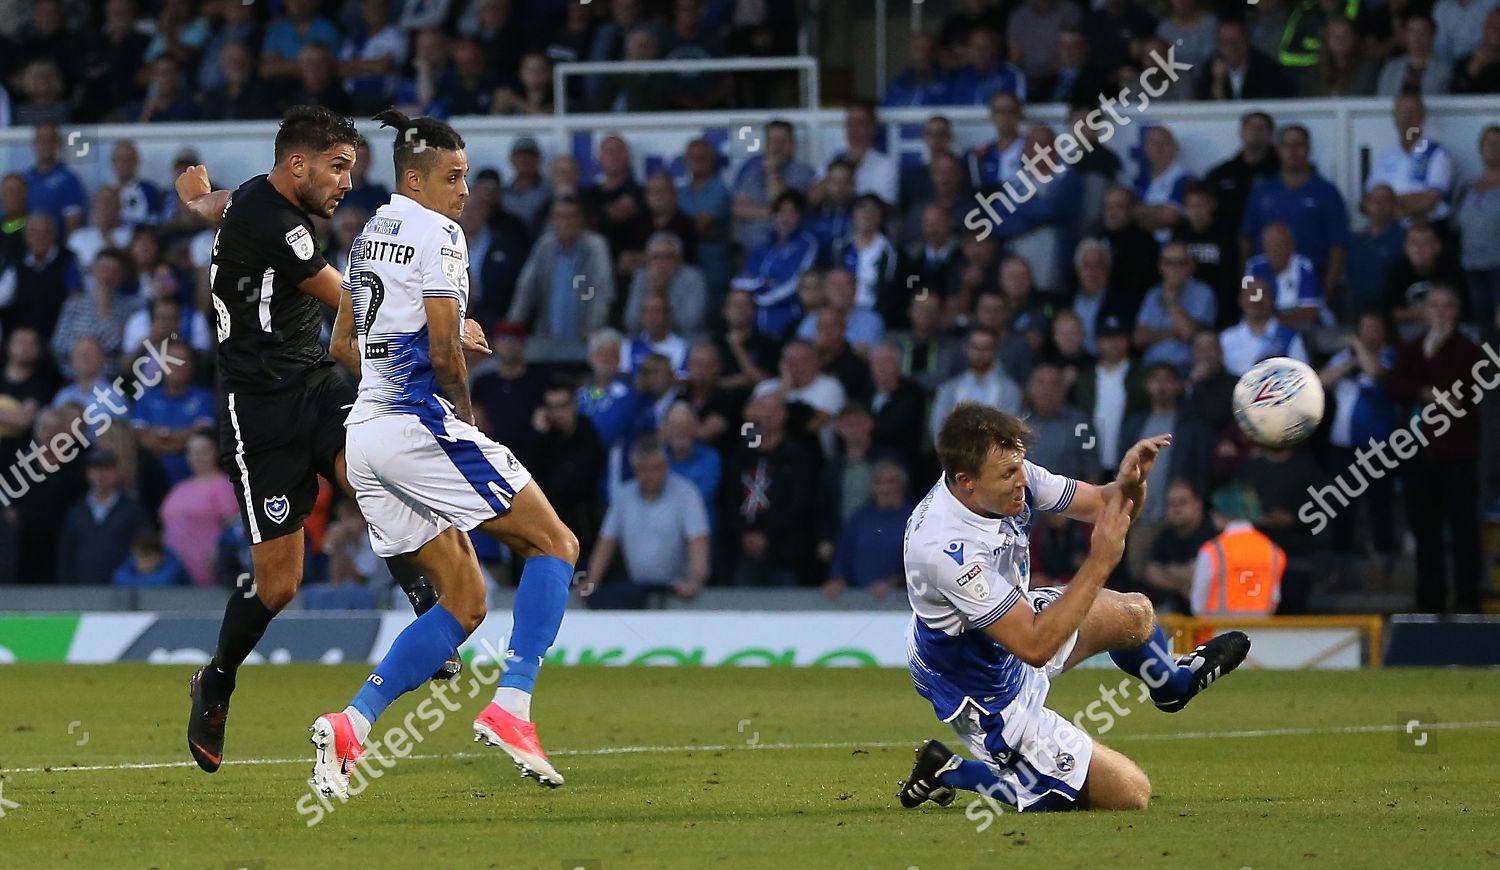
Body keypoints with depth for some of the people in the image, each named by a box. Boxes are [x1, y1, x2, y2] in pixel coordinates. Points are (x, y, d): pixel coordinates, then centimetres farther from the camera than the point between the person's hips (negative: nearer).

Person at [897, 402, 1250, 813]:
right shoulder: (949, 549, -40)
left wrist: (1129, 483, -28)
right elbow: (1036, 647, -38)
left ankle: (1172, 683, 55)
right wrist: (1100, 562, -39)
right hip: (990, 696, -8)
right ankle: (953, 774, 4)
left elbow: (1101, 504, -5)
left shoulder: (1009, 474, -17)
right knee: (1130, 793, -4)